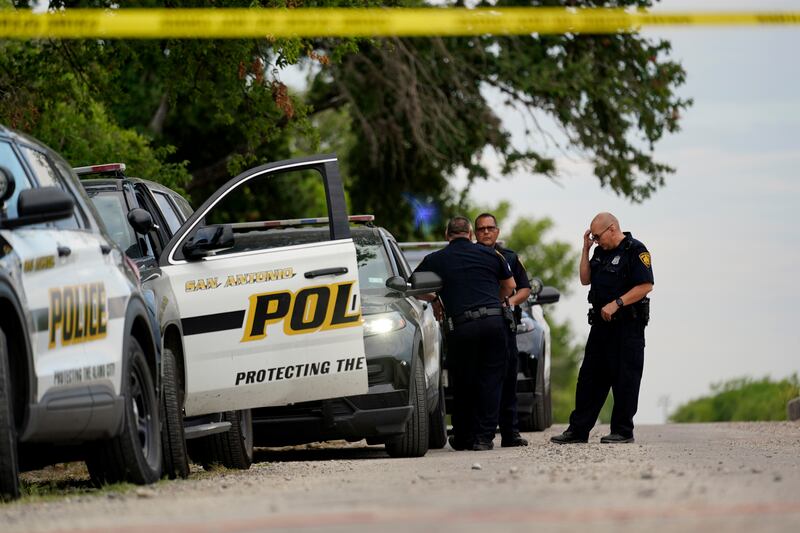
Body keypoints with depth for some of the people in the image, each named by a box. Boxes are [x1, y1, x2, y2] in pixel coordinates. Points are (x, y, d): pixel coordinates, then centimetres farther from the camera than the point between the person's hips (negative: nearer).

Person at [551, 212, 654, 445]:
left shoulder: (636, 250, -10)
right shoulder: (601, 252, 16)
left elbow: (645, 285, -17)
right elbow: (585, 279, 19)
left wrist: (616, 304, -21)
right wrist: (586, 249, 9)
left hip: (627, 326, -8)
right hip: (601, 323, 8)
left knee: (625, 379, -3)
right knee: (589, 377, 8)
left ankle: (623, 430, 4)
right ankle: (578, 430, 11)